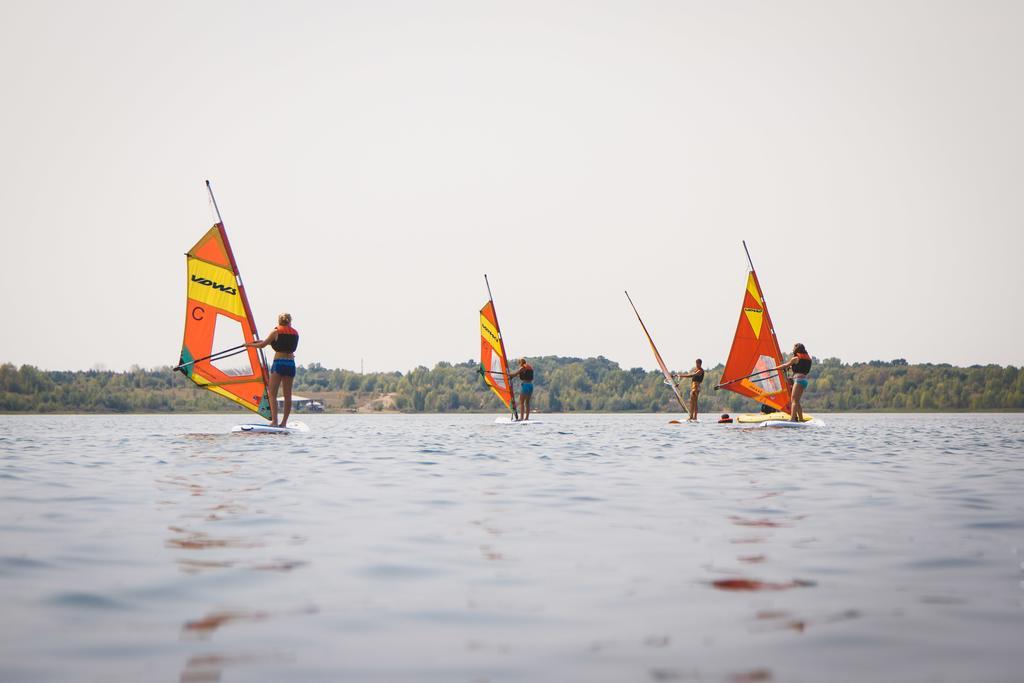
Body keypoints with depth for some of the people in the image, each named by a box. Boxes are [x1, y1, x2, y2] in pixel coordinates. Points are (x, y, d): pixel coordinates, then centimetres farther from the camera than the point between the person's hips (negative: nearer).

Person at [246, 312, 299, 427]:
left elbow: (263, 345, 4)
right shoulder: (295, 333, 12)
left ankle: (274, 421, -13)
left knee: (272, 393, -3)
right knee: (287, 394, 7)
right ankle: (284, 422, 7)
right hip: (291, 363, 4)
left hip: (278, 363, -4)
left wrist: (251, 344, 21)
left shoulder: (276, 331, 0)